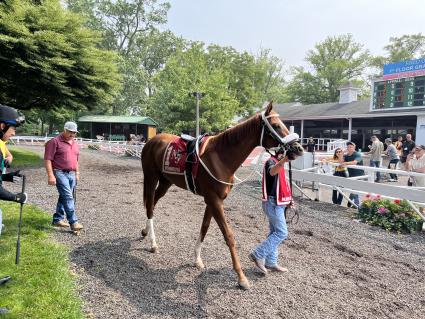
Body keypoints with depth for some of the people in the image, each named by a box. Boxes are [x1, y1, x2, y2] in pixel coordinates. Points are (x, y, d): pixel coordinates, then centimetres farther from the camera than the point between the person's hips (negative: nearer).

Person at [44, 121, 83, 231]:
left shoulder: (75, 143, 15)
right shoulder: (55, 142, -7)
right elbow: (47, 159, -12)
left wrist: (77, 173, 20)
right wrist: (50, 175, -18)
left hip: (71, 174, 7)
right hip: (60, 173, -7)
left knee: (64, 197, 12)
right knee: (68, 197, -13)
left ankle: (57, 219, 24)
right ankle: (73, 222, -12)